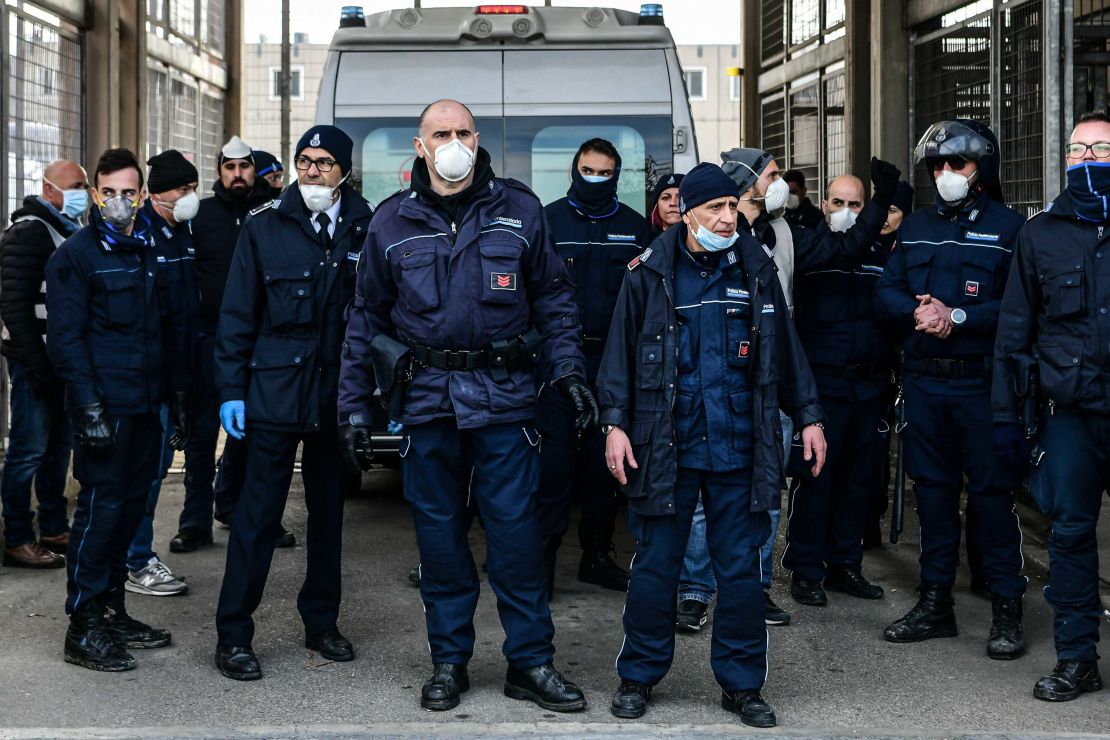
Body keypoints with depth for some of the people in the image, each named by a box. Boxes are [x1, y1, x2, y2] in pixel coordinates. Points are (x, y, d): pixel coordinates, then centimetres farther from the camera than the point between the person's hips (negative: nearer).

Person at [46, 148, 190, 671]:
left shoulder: (152, 253, 14)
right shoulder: (75, 255, -5)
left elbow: (173, 328, 19)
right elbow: (65, 338, -11)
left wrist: (177, 395, 15)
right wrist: (89, 405, -18)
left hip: (146, 405, 7)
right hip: (104, 406, -7)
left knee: (131, 504, 11)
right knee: (101, 506, -6)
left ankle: (112, 612, 21)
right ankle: (83, 628, 1)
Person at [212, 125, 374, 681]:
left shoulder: (366, 228, 2)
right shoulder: (265, 226, 0)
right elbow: (237, 315, 1)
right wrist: (231, 390, -3)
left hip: (338, 394, 2)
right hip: (275, 390, -2)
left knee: (329, 509, 13)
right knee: (258, 513, -1)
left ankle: (322, 623, 26)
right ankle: (233, 635, 7)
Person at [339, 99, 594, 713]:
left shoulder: (519, 210, 4)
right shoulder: (392, 221, 6)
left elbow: (553, 297, 8)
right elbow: (367, 318, 9)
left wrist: (569, 372, -2)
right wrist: (355, 406, 5)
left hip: (503, 393, -1)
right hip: (427, 397, 1)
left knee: (515, 527, 0)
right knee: (439, 530, 8)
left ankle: (530, 662, 12)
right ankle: (448, 660, 21)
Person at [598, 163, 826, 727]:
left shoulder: (755, 269, 7)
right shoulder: (650, 272, 0)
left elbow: (784, 349, 13)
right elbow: (621, 351, 1)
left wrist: (808, 416, 10)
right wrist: (615, 424, -7)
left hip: (737, 447, 2)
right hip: (664, 443, -2)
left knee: (740, 568, 7)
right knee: (655, 565, 6)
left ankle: (741, 684, 19)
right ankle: (639, 677, 20)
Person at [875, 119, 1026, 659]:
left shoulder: (1008, 227, -1)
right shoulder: (916, 227, 14)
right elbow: (886, 292, 8)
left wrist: (959, 316, -19)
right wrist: (917, 311, -12)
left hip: (981, 381, -5)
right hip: (924, 379, 5)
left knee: (992, 490, -2)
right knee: (932, 487, 11)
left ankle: (1007, 609, 7)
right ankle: (935, 602, 21)